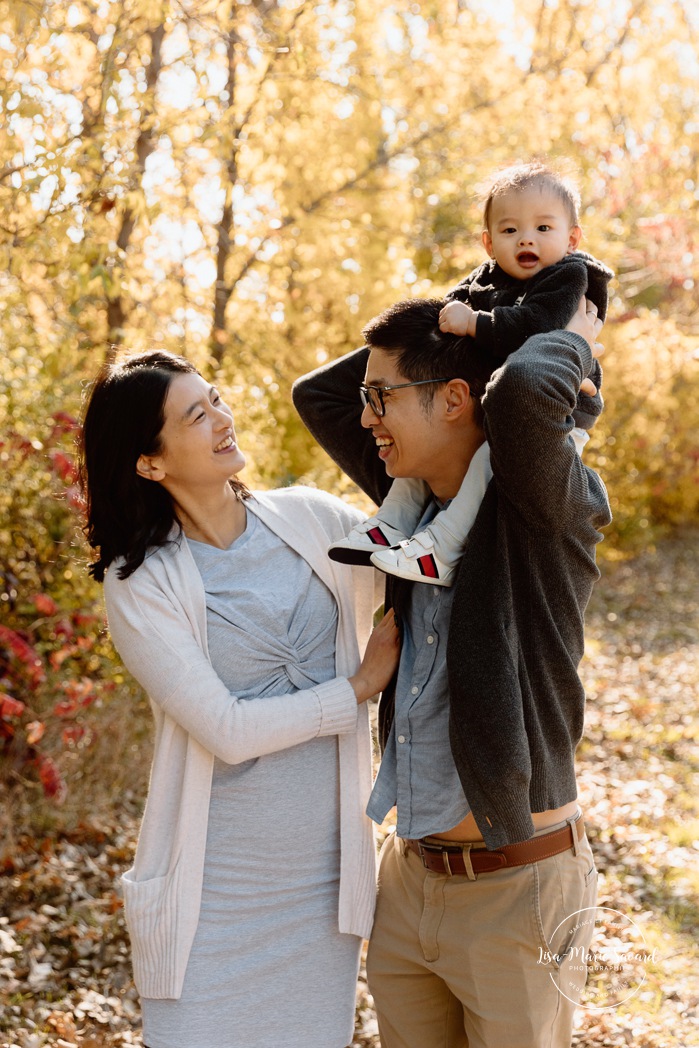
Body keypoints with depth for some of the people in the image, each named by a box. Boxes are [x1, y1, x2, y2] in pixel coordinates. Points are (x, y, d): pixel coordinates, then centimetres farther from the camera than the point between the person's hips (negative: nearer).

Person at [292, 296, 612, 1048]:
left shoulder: (548, 511, -14)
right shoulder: (415, 501, 7)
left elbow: (524, 389, -35)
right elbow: (315, 393, 16)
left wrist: (572, 340, -13)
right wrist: (450, 328, 8)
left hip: (514, 888, -7)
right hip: (409, 875, 7)